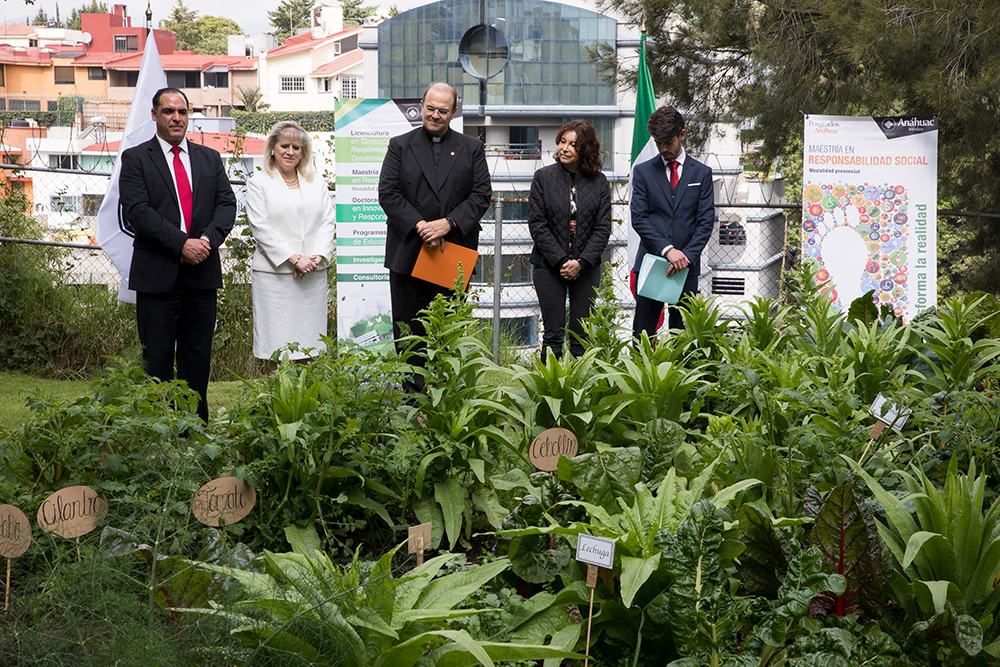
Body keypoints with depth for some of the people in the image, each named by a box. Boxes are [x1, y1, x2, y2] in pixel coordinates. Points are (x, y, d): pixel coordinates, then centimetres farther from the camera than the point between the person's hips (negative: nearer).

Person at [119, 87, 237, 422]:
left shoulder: (210, 158, 15)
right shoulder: (136, 158, 2)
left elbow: (227, 203, 6)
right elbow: (137, 210, -10)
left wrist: (208, 239, -13)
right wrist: (182, 243, -18)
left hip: (202, 272, 4)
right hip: (157, 275, -4)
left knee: (198, 354, 7)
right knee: (157, 357, 0)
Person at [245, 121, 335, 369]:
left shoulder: (317, 183, 17)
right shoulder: (259, 183, 4)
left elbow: (328, 221, 10)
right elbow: (261, 227, -5)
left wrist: (317, 256, -7)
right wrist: (294, 259, -13)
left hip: (313, 274, 4)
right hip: (275, 274, -4)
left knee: (307, 343, 3)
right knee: (277, 348, -5)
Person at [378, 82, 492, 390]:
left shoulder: (472, 149, 9)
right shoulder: (400, 146, 6)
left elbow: (482, 194, 0)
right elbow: (388, 193, -2)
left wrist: (448, 223, -14)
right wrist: (419, 225, -15)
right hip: (408, 254, 0)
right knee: (408, 328, 2)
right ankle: (413, 395, 9)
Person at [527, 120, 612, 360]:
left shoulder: (598, 181, 4)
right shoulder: (543, 177, 0)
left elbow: (603, 228, 2)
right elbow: (537, 224, -4)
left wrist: (581, 262, -11)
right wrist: (560, 261, -12)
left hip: (586, 267, 1)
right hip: (549, 266, -1)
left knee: (582, 336, 2)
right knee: (553, 334, -2)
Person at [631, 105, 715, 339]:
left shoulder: (702, 173, 9)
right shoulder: (643, 171, 7)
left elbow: (706, 221, 3)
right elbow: (638, 218, -1)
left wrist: (687, 256, -11)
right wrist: (667, 250, -14)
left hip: (687, 267, 1)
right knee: (643, 335, -2)